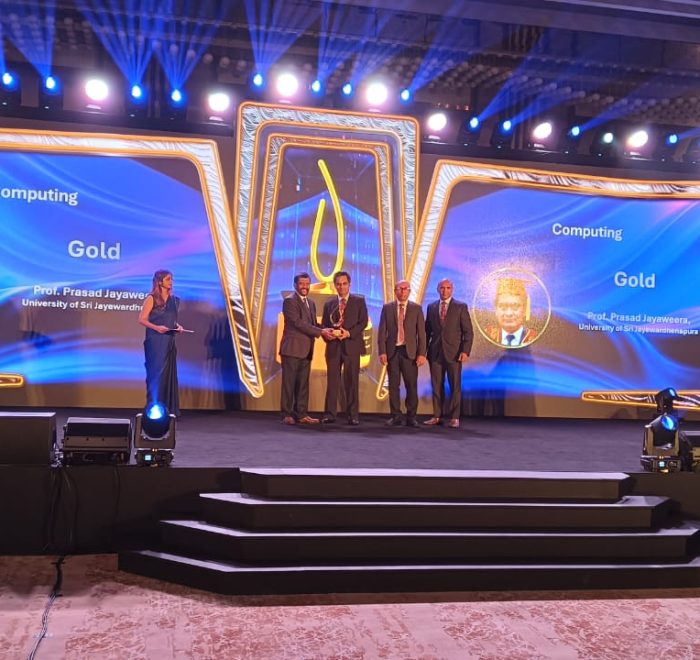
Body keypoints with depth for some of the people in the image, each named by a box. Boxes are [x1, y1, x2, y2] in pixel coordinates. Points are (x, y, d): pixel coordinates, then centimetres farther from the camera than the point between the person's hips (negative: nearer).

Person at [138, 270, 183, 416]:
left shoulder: (174, 300, 12)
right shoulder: (152, 298, -5)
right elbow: (142, 319, -9)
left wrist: (178, 326, 2)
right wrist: (156, 327, -22)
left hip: (169, 341, 6)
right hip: (155, 341, -6)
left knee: (169, 373, 6)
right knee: (156, 373, -5)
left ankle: (168, 409, 11)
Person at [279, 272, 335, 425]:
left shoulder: (311, 303, 18)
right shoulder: (290, 301, -8)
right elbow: (298, 322, -16)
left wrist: (326, 330, -4)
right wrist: (321, 332, -18)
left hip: (306, 350, 8)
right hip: (292, 348, -7)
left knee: (303, 383, 8)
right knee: (289, 383, -3)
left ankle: (302, 414, 12)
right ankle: (287, 414, 2)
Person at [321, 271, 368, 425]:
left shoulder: (359, 301, 8)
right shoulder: (329, 304, 16)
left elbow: (363, 322, -1)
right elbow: (324, 325, 14)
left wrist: (349, 333, -14)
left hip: (351, 345, -2)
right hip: (333, 346, 2)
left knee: (352, 381, -2)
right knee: (332, 380, 0)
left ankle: (353, 415, 2)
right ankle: (330, 414, 3)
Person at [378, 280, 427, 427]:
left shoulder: (416, 308, 6)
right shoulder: (387, 308, 8)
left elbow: (421, 333, 3)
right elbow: (382, 332, 5)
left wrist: (422, 353, -5)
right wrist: (382, 352, -5)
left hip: (410, 352, -1)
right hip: (392, 351, 1)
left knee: (411, 386, -1)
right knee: (393, 385, 3)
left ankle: (411, 417, 7)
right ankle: (395, 416, 9)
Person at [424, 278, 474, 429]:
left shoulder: (461, 307, 2)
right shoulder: (431, 307, 12)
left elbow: (468, 331, 0)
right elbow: (427, 330, 14)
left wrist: (465, 351, -10)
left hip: (454, 352, -3)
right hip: (435, 352, 3)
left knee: (455, 386, -1)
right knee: (436, 386, 4)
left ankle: (454, 418, 3)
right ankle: (437, 416, 10)